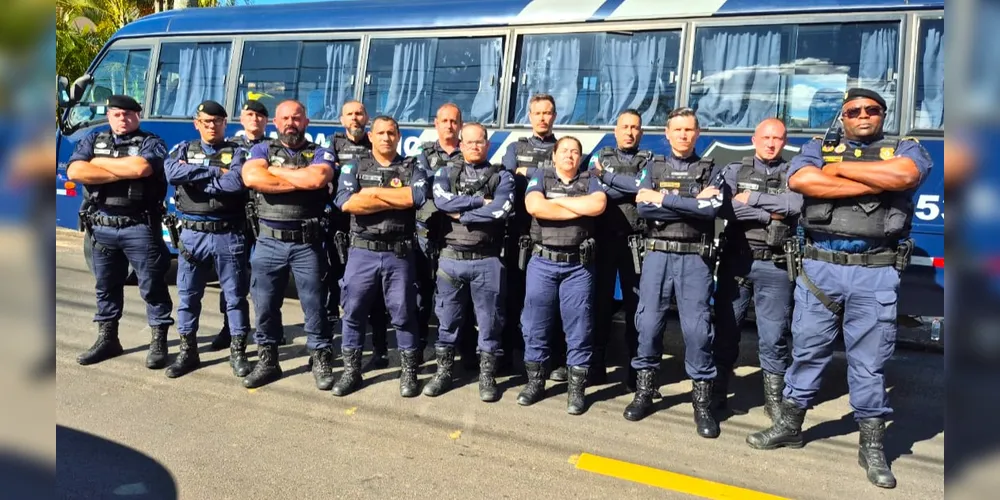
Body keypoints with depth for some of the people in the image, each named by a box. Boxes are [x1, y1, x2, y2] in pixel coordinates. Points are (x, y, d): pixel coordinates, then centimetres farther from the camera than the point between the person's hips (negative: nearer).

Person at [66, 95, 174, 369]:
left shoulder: (151, 142, 0)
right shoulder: (93, 141, 11)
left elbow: (142, 167, -21)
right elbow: (75, 172, -6)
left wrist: (99, 162, -7)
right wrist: (125, 171, -12)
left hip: (140, 227, -4)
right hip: (102, 227, 4)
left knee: (152, 285, 0)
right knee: (106, 286, 13)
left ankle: (158, 343, 8)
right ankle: (107, 340, 25)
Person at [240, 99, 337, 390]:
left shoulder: (320, 154, 5)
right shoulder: (262, 150, 9)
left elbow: (317, 179, -18)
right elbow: (251, 178, -13)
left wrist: (275, 171, -7)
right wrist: (300, 181, -12)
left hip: (307, 244, -2)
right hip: (268, 242, 2)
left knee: (314, 304, 4)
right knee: (265, 304, 9)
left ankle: (321, 361, 16)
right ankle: (267, 361, 23)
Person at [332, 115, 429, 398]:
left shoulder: (411, 168, 7)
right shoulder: (354, 167, 7)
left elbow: (419, 196, -15)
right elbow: (345, 202, -12)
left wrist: (374, 192, -12)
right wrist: (396, 201, -10)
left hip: (399, 255, -1)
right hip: (362, 252, 1)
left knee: (403, 315, 5)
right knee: (353, 312, 5)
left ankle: (408, 373, 17)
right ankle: (351, 372, 18)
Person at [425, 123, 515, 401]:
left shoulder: (502, 176, 5)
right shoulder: (446, 172, 10)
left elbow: (501, 211, -13)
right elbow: (442, 201, -12)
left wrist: (461, 213, -10)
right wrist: (481, 202, -12)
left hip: (487, 261, -1)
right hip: (451, 258, 1)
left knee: (489, 321, 5)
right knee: (448, 319, 10)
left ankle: (487, 377, 17)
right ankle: (443, 372, 22)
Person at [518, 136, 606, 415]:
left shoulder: (590, 181, 10)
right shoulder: (540, 177, 8)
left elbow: (598, 205, -12)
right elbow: (533, 206, -13)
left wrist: (558, 201, -7)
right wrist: (579, 210, -9)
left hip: (579, 265, 0)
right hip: (542, 262, 0)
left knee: (579, 326, 2)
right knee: (535, 323, 5)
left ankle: (576, 388, 10)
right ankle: (535, 381, 19)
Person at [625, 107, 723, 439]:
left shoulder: (709, 170, 8)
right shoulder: (653, 168, 11)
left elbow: (712, 208, -12)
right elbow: (643, 208, -6)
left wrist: (664, 198, -12)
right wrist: (692, 204, -11)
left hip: (695, 258, -1)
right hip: (657, 254, 1)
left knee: (697, 327, -4)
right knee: (648, 322, 2)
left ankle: (702, 399, 7)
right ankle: (644, 390, 16)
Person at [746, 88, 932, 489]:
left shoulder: (905, 149, 11)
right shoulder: (819, 147, 12)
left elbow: (904, 176, -14)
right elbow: (799, 180, -10)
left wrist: (839, 168, -6)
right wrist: (872, 183, -9)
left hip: (875, 273, -1)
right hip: (819, 267, 1)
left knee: (869, 362, 5)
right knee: (807, 350, 10)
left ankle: (871, 447, 17)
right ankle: (789, 426, 25)